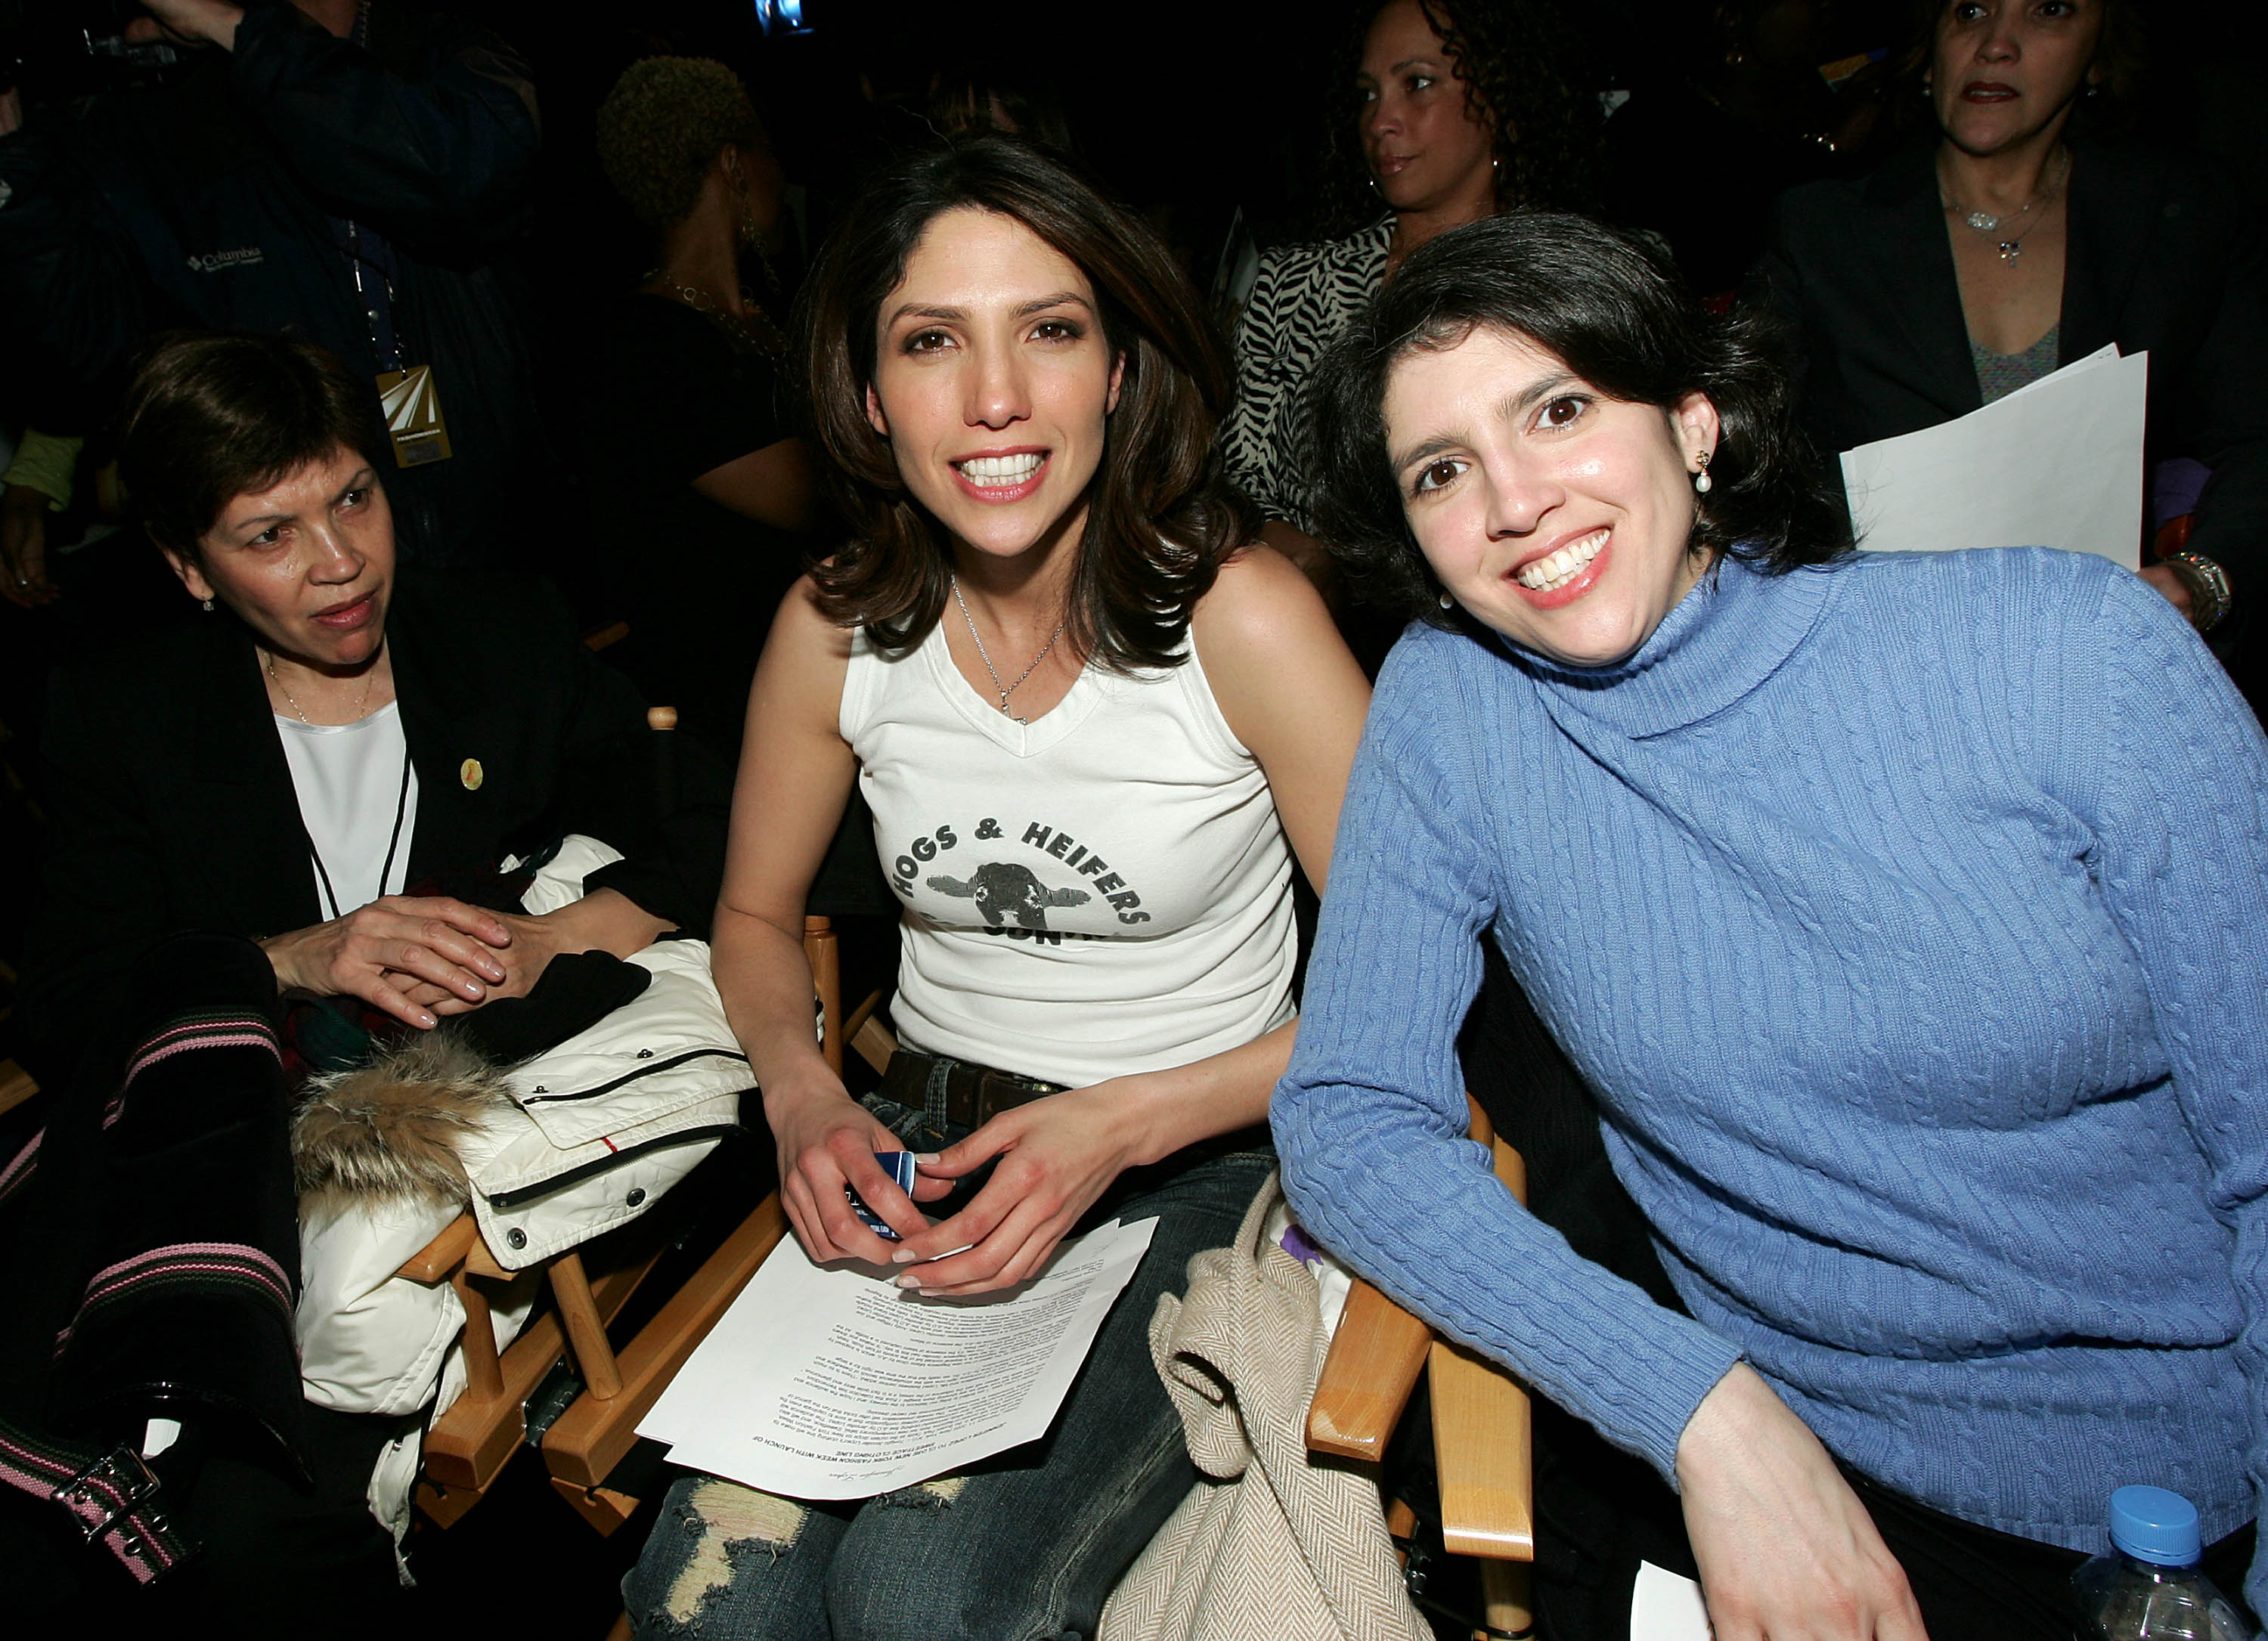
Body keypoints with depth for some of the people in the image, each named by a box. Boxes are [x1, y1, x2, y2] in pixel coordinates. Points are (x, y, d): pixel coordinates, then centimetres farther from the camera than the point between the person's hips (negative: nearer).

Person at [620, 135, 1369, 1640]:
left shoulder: (1242, 615, -15)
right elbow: (757, 915, 12)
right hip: (925, 1141, 3)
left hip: (1198, 1161, -3)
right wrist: (804, 1098, -7)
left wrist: (1125, 1122, -19)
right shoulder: (836, 627, -3)